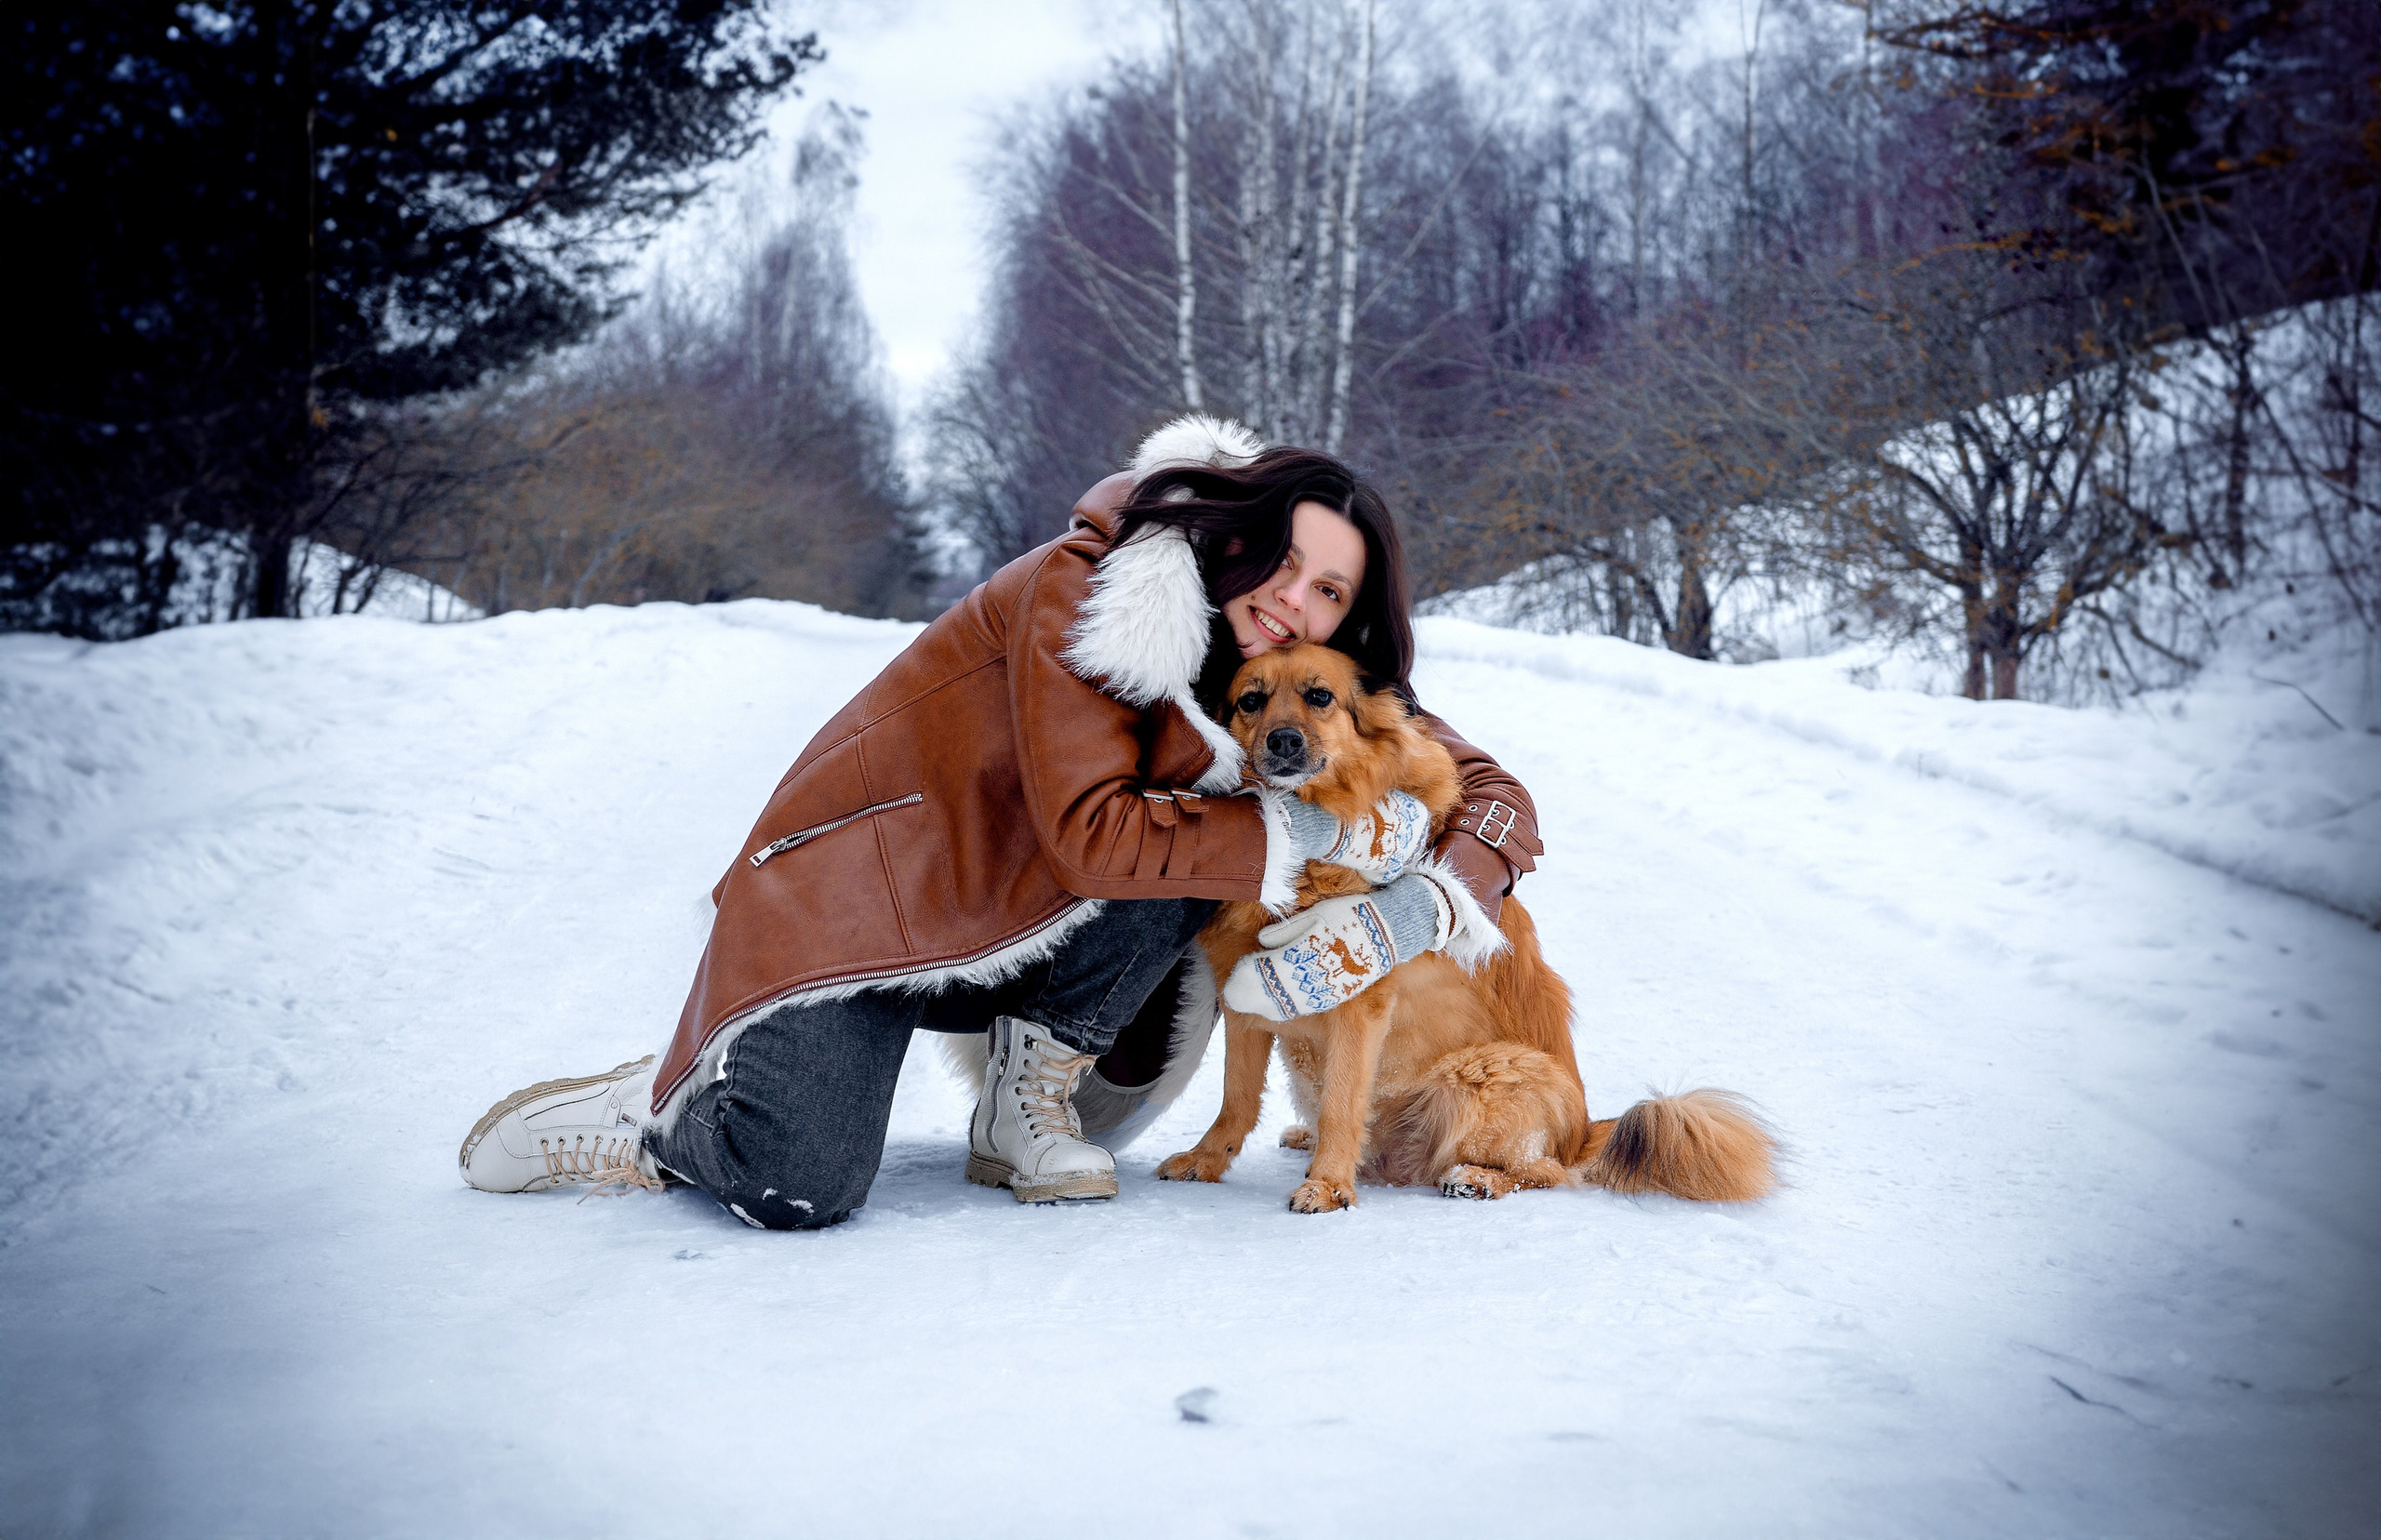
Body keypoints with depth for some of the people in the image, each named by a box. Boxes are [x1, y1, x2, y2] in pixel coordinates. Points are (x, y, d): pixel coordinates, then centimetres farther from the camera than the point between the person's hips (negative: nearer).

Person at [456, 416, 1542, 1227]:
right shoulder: (1082, 590, -21)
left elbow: (1488, 793, -1)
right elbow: (1090, 833, -27)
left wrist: (1433, 896, -22)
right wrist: (1293, 832, -26)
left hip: (1014, 928, 6)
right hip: (860, 889, -6)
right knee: (797, 1189, -27)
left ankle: (1024, 1106, -5)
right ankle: (657, 1114, 7)